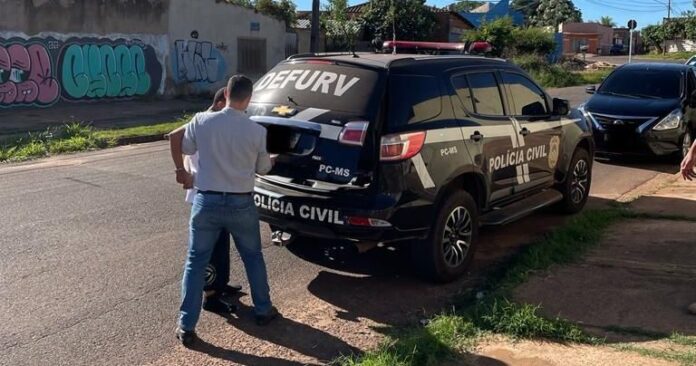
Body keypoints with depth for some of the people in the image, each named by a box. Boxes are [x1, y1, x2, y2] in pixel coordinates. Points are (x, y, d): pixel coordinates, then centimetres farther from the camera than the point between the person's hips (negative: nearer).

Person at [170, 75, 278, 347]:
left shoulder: (202, 121, -5)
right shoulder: (257, 131, -7)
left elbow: (178, 143, 9)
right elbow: (263, 169, 6)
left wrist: (180, 171, 27)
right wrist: (272, 159, 29)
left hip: (206, 202, 0)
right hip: (241, 204, 0)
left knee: (195, 263, 9)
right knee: (253, 258, 20)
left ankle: (186, 327, 10)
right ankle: (263, 311, 33)